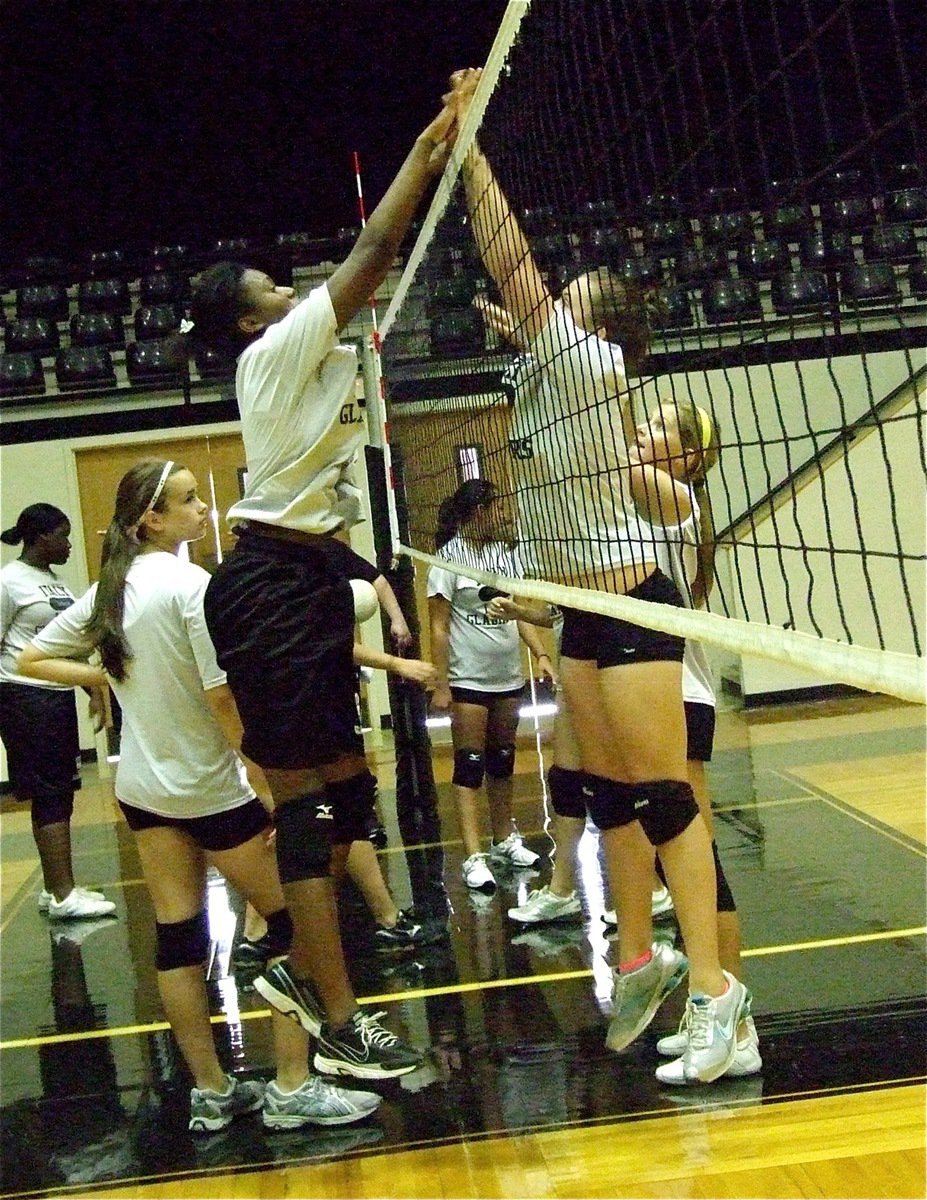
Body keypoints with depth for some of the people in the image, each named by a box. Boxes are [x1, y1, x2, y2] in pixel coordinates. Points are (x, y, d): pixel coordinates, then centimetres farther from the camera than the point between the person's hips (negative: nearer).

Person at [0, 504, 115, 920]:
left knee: (59, 793, 11)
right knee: (50, 794, -7)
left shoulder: (57, 583, 15)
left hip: (60, 697, 8)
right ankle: (63, 896, -4)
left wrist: (94, 691, 17)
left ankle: (55, 888, 20)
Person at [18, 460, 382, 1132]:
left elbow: (33, 660, 10)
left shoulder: (109, 591, 3)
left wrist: (109, 677, 9)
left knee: (178, 938, 10)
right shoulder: (192, 585, -18)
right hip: (211, 789, -7)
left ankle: (211, 1094, 18)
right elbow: (224, 700, -22)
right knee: (296, 924, 4)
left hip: (142, 791, 7)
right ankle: (292, 1090, 5)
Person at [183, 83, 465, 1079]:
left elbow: (381, 265, 18)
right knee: (307, 803, -8)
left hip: (308, 579, 10)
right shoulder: (274, 352, -9)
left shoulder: (318, 358, 16)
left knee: (343, 791, 13)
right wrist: (428, 148, -4)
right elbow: (374, 249, -11)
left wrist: (448, 152, 15)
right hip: (271, 584, -10)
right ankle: (340, 1027, -3)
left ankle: (300, 970, 27)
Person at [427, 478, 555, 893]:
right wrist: (441, 685, -14)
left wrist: (541, 655, -2)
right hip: (469, 679, -6)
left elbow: (521, 611, 11)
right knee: (469, 763, -4)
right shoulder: (449, 560, -9)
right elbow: (438, 628, -10)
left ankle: (504, 840, 27)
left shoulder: (505, 554, 9)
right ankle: (474, 858, -5)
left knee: (502, 759, 14)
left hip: (509, 676, 6)